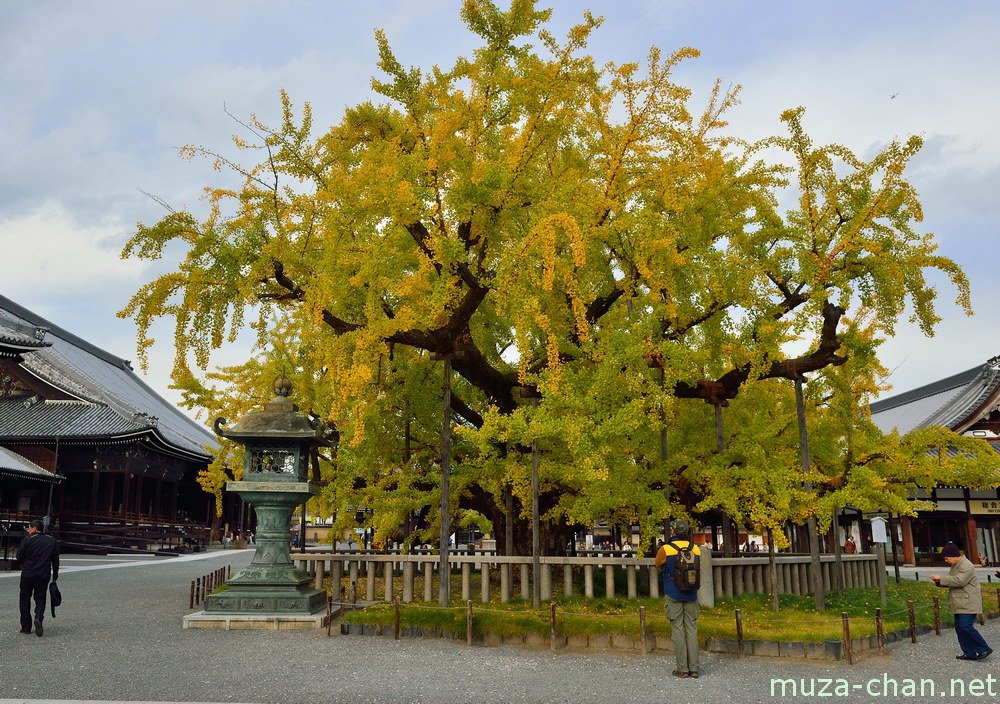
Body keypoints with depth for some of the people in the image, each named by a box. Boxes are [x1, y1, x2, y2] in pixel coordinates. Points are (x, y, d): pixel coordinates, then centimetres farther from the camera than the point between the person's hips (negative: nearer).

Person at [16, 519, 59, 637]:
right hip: (44, 576, 2)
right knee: (40, 599, 9)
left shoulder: (27, 540, -6)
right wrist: (55, 575, 14)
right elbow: (56, 560, 6)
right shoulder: (52, 541, 5)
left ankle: (26, 627, 13)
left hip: (28, 574, -2)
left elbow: (19, 557, -4)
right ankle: (38, 618, -18)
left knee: (25, 599, 11)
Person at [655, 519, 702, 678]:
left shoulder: (665, 549, -12)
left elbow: (658, 565, 7)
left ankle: (682, 669, 5)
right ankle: (694, 668, 11)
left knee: (678, 630, 3)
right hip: (691, 596, 3)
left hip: (673, 596, -3)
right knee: (692, 629, 9)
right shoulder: (695, 549, -1)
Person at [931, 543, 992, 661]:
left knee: (966, 627, -16)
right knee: (959, 628, 8)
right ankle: (969, 653, 14)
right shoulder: (954, 566, 17)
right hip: (959, 604, 10)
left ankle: (984, 649, -3)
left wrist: (941, 578, -22)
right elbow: (950, 581, 24)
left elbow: (959, 581, -26)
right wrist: (938, 581, 4)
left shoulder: (967, 566, -15)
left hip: (968, 604, -10)